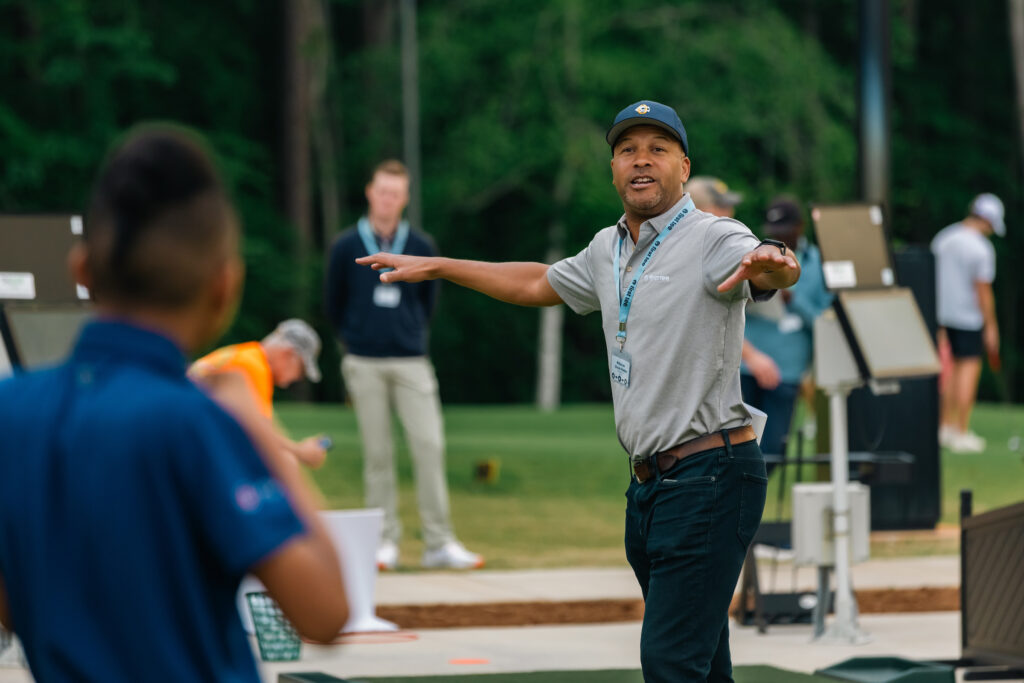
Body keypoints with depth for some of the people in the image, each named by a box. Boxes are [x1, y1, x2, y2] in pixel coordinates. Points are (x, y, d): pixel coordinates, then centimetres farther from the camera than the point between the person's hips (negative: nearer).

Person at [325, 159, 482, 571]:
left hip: (412, 362, 1)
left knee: (429, 445, -7)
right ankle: (386, 540, 8)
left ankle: (439, 543, -6)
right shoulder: (347, 247, 2)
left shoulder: (421, 247, 5)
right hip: (365, 365, -1)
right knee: (377, 452, 1)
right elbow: (333, 303, 12)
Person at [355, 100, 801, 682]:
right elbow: (536, 285, 33)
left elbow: (779, 270, -32)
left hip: (709, 478, -8)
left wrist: (773, 264, -57)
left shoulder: (712, 238, -10)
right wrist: (433, 267, 35)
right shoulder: (609, 251, 15)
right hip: (649, 482, 8)